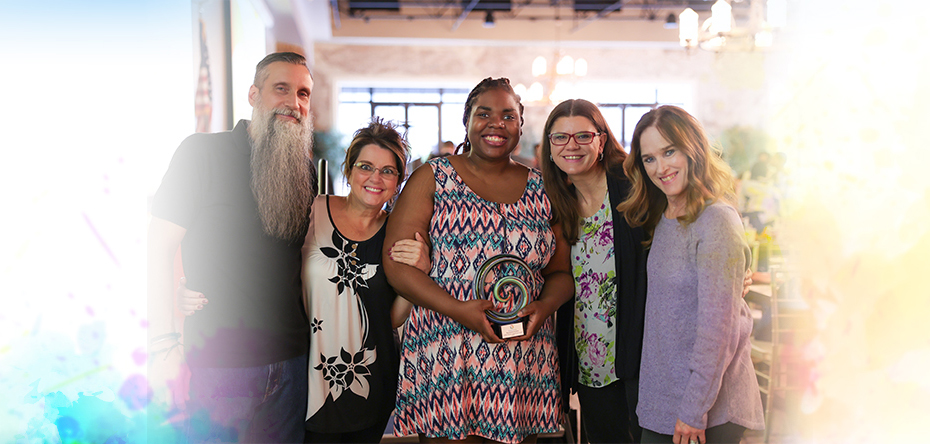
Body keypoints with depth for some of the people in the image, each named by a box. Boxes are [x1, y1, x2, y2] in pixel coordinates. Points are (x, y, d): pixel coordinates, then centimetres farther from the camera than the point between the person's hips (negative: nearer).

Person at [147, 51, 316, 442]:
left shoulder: (307, 171, 9)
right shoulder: (201, 153, -6)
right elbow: (161, 247, -8)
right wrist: (165, 346, -13)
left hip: (290, 362, 5)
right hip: (216, 362, -4)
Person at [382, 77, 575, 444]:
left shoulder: (541, 190, 11)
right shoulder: (432, 179, 3)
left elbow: (560, 271, 14)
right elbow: (397, 264, -5)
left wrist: (544, 307, -9)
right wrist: (458, 310, -17)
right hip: (442, 360, -2)